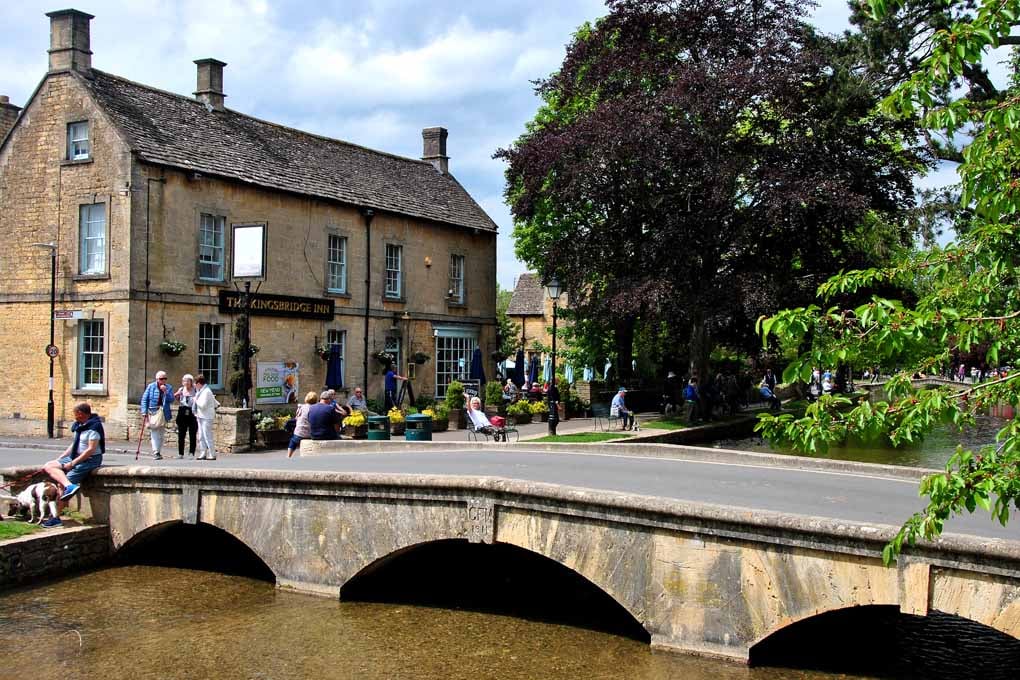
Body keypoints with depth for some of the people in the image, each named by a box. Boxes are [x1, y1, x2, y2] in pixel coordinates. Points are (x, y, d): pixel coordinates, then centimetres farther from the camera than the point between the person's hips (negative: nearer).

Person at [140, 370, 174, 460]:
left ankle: (158, 452, 18)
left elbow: (171, 399, 0)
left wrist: (165, 391, -12)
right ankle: (155, 453, -13)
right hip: (153, 412, -3)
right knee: (154, 433, -9)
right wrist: (144, 412, -9)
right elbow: (144, 399, -1)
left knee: (161, 434, 9)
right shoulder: (151, 386, 1)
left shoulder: (168, 388, 10)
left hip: (163, 413, 4)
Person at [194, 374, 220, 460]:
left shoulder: (206, 392, -16)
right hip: (201, 417, 10)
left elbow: (203, 405, -21)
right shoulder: (202, 391, 14)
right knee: (201, 437, 11)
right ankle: (202, 454, 16)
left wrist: (196, 400, -8)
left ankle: (212, 455, -3)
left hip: (206, 418, -10)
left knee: (208, 436, -7)